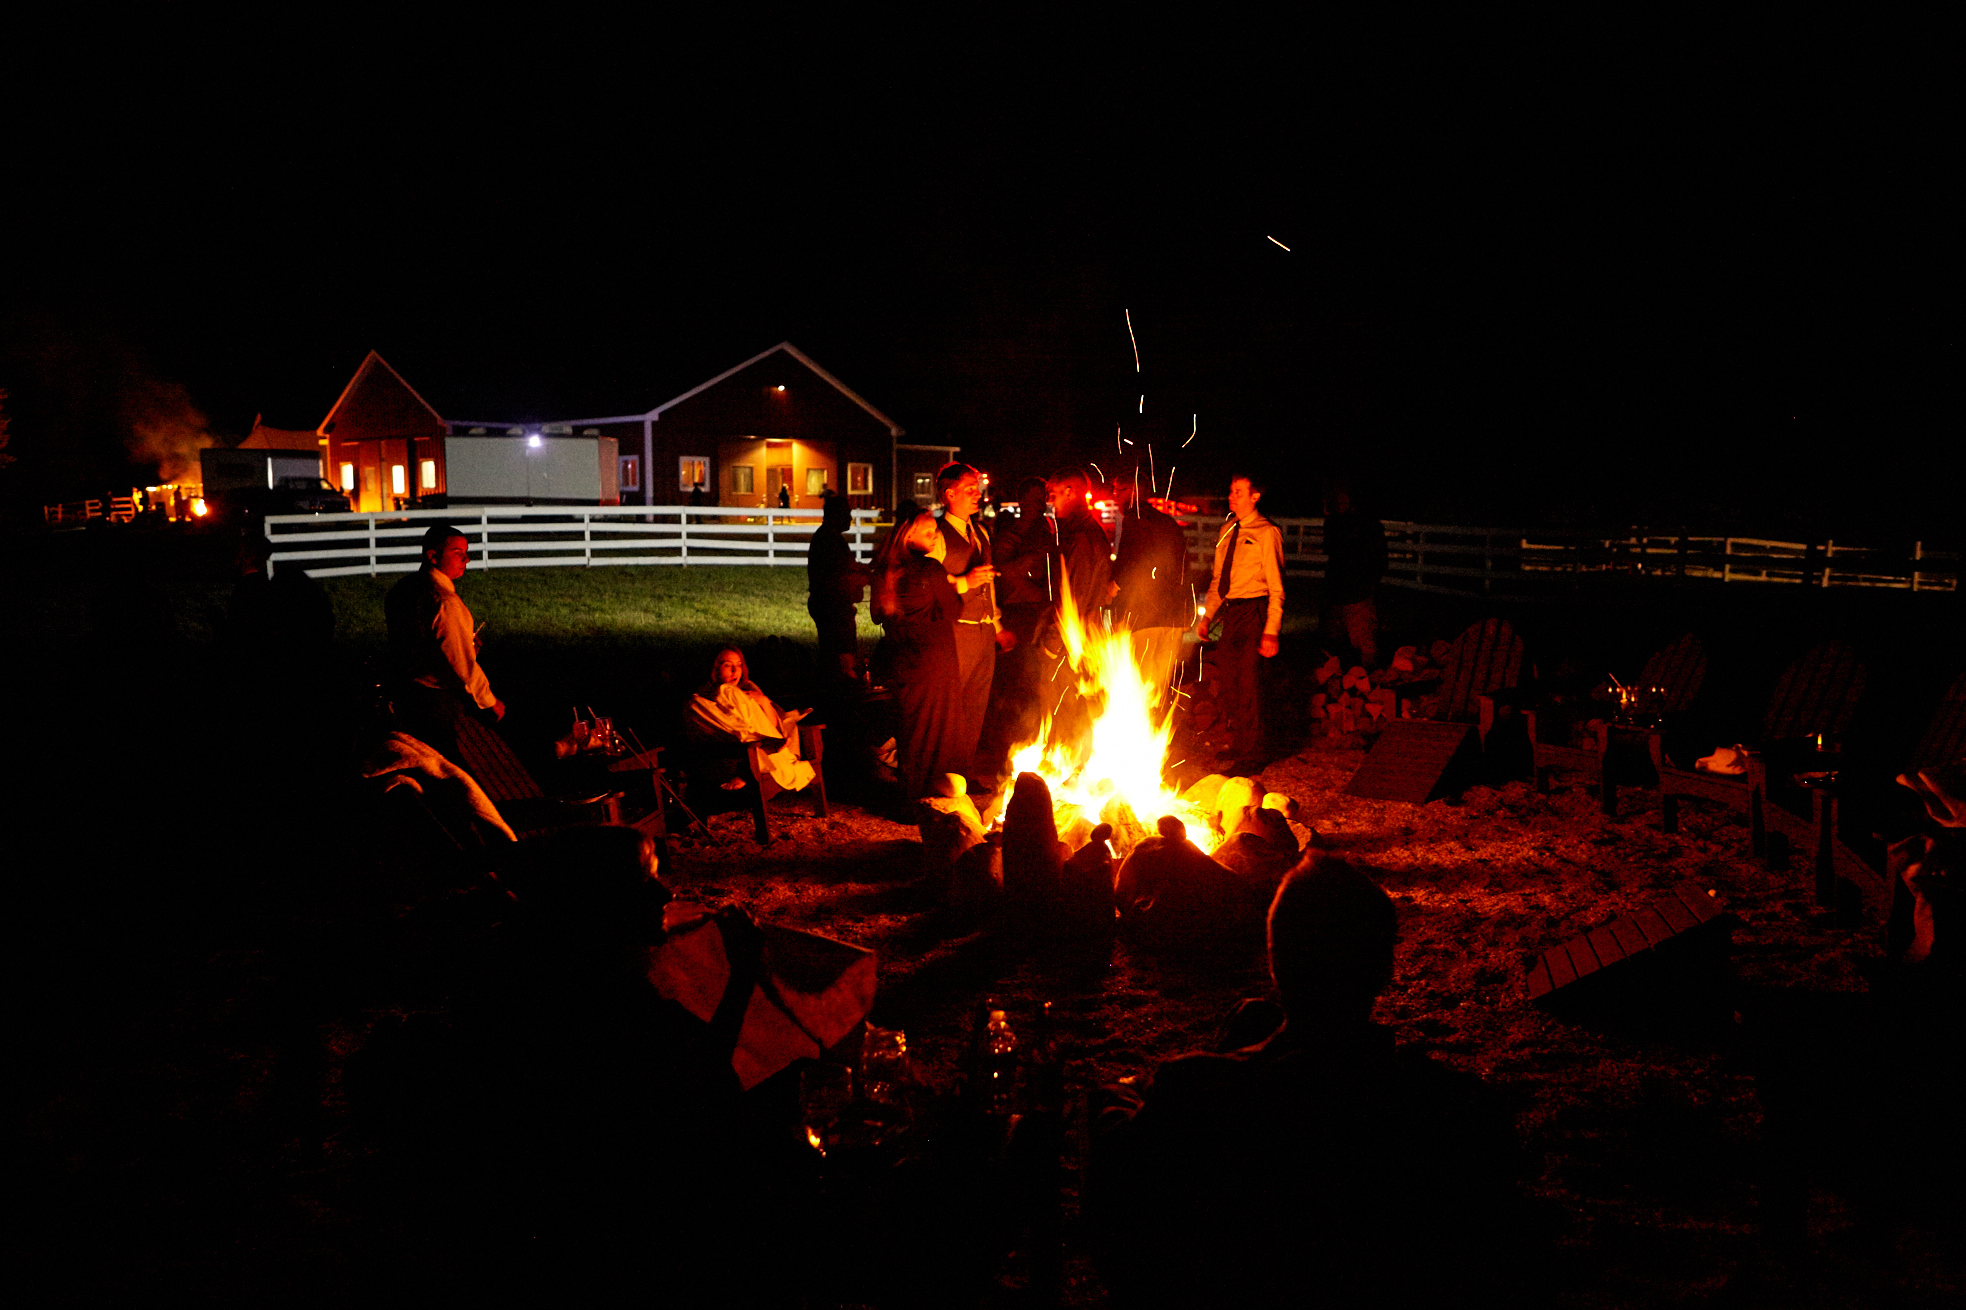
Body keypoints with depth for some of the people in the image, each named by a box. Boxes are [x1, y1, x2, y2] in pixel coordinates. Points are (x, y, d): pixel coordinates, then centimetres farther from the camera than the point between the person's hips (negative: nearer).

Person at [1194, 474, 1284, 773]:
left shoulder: (1266, 533, -8)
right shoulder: (1227, 531, 13)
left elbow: (1276, 587, -11)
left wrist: (1271, 632, -17)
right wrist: (1207, 615, 11)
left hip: (1253, 613, -7)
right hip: (1230, 614, 7)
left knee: (1247, 686, -6)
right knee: (1225, 687, 14)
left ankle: (1250, 758, 5)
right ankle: (1240, 742, 34)